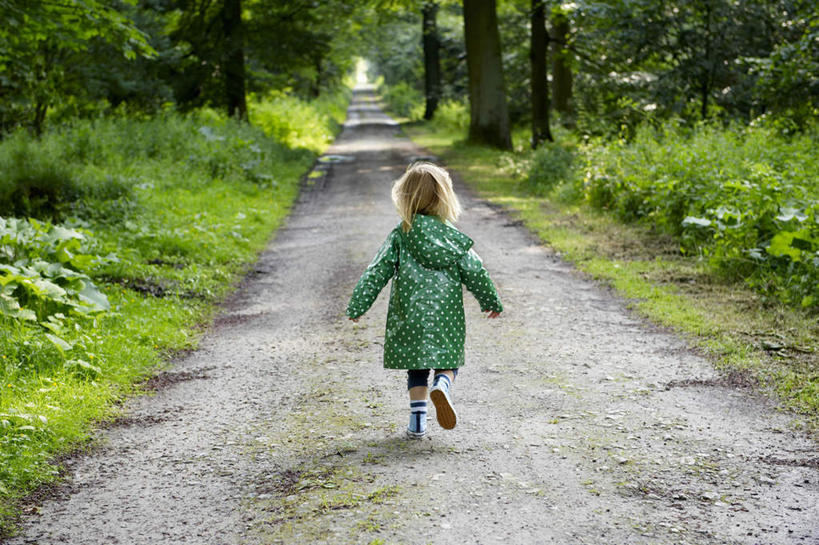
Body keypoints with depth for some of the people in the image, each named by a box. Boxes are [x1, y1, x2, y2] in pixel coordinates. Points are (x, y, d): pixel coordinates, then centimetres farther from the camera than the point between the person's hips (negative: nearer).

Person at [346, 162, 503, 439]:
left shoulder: (401, 234, -2)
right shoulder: (452, 235, 1)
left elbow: (377, 272, -4)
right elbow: (475, 272, 5)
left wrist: (357, 305, 1)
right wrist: (491, 301, 19)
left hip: (409, 314, 0)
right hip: (446, 315, 0)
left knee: (416, 366, 12)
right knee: (448, 361, 12)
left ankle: (418, 419, 5)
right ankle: (442, 384, -21)